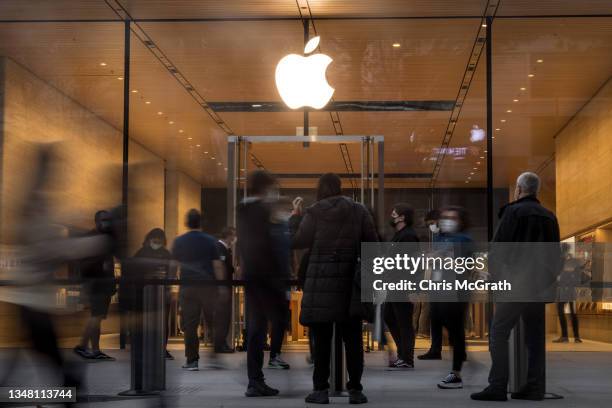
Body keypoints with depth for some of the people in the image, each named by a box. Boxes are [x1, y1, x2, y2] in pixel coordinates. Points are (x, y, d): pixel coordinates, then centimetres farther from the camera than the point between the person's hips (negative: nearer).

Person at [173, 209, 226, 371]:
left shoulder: (178, 242, 3)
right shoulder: (210, 241, -1)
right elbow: (217, 265, -3)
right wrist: (222, 287, 1)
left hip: (187, 287, 1)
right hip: (208, 287, -1)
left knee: (190, 325, 3)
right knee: (214, 323, 8)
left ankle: (192, 360, 4)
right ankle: (215, 356, 5)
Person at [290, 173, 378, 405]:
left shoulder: (314, 213, -3)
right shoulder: (359, 211, 5)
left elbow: (296, 242, -1)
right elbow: (372, 244, 4)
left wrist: (295, 216, 11)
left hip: (321, 281, -2)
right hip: (350, 281, 2)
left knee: (322, 338, 3)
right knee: (352, 338, 7)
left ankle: (321, 390, 4)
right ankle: (355, 390, 7)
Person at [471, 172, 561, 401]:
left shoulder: (513, 211, -6)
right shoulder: (549, 216, 14)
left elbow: (498, 246, -10)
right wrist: (549, 278, 18)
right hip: (540, 283, 7)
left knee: (499, 333, -5)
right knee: (535, 335, 10)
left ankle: (498, 386, -11)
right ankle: (535, 387, 10)